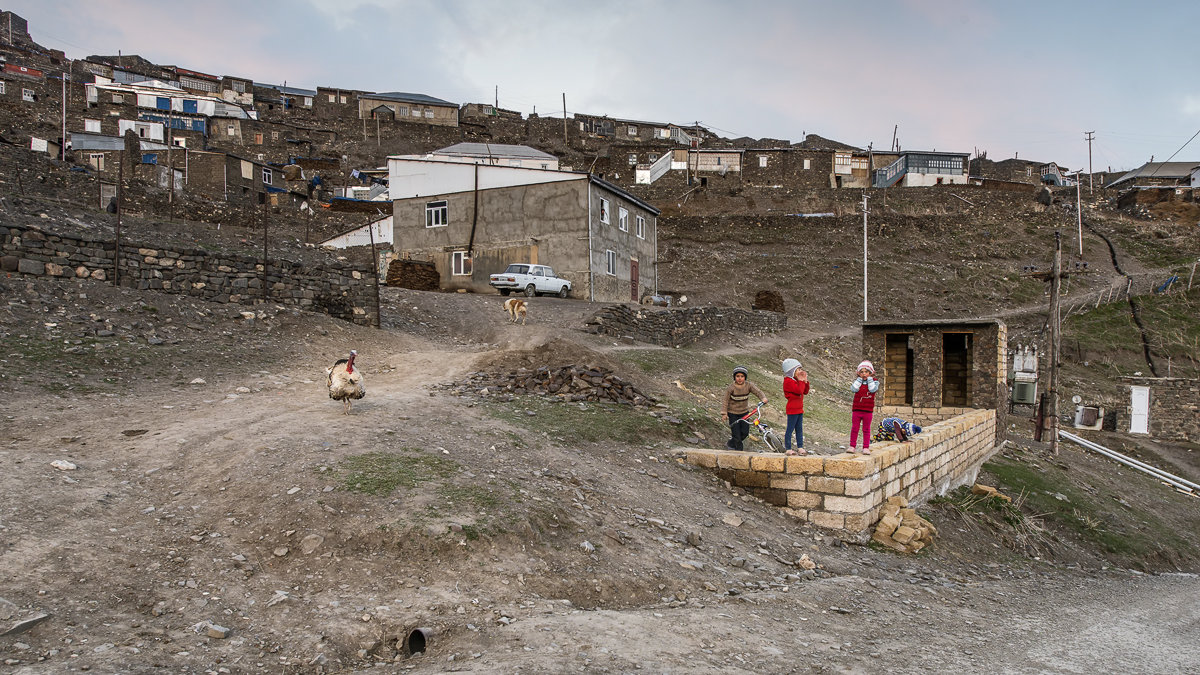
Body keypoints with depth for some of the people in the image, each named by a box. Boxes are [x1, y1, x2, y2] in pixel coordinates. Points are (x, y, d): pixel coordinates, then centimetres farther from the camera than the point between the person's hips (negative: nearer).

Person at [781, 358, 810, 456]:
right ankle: (788, 449, 3)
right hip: (792, 409, -9)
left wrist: (805, 381, 4)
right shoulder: (788, 381, -16)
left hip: (799, 409, 9)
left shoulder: (796, 380, 15)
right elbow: (799, 391, -25)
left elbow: (805, 391, 13)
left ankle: (800, 447, 17)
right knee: (790, 429, -3)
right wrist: (801, 381, -13)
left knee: (799, 429, 11)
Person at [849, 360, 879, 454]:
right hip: (856, 409, 2)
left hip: (868, 410, -1)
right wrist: (860, 378, -8)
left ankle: (866, 448, 11)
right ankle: (852, 446, 12)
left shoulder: (874, 381, 1)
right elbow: (854, 389, -12)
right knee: (854, 428, 5)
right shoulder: (858, 381, 6)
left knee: (866, 429, 6)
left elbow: (873, 389, -18)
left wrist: (869, 378, -10)